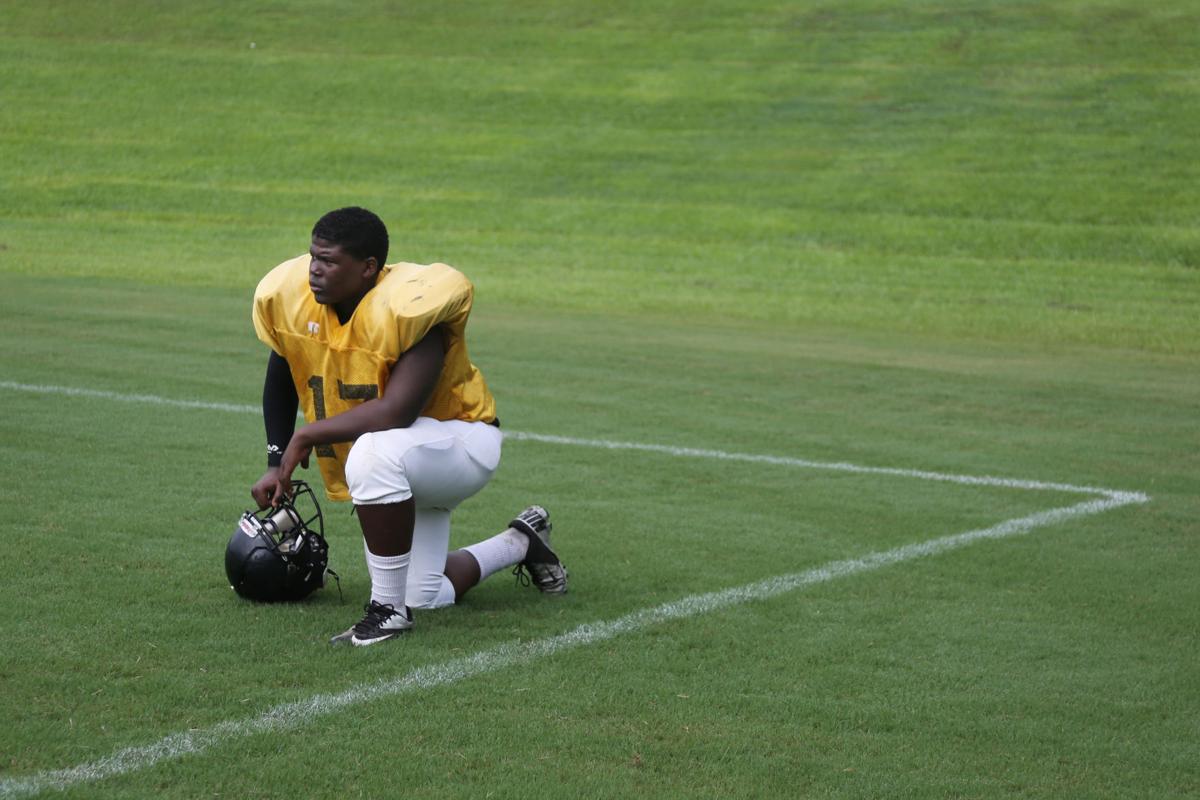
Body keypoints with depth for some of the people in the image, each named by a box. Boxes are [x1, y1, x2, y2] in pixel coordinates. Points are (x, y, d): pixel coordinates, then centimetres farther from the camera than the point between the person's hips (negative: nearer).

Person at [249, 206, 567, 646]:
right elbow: (281, 378, 9)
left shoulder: (408, 307, -32)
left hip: (461, 443, -8)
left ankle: (388, 611, -26)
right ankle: (519, 544, 40)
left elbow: (396, 413, -40)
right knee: (425, 599, 12)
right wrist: (277, 463, 2)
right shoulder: (291, 298, -12)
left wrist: (306, 436, -29)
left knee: (374, 453, -40)